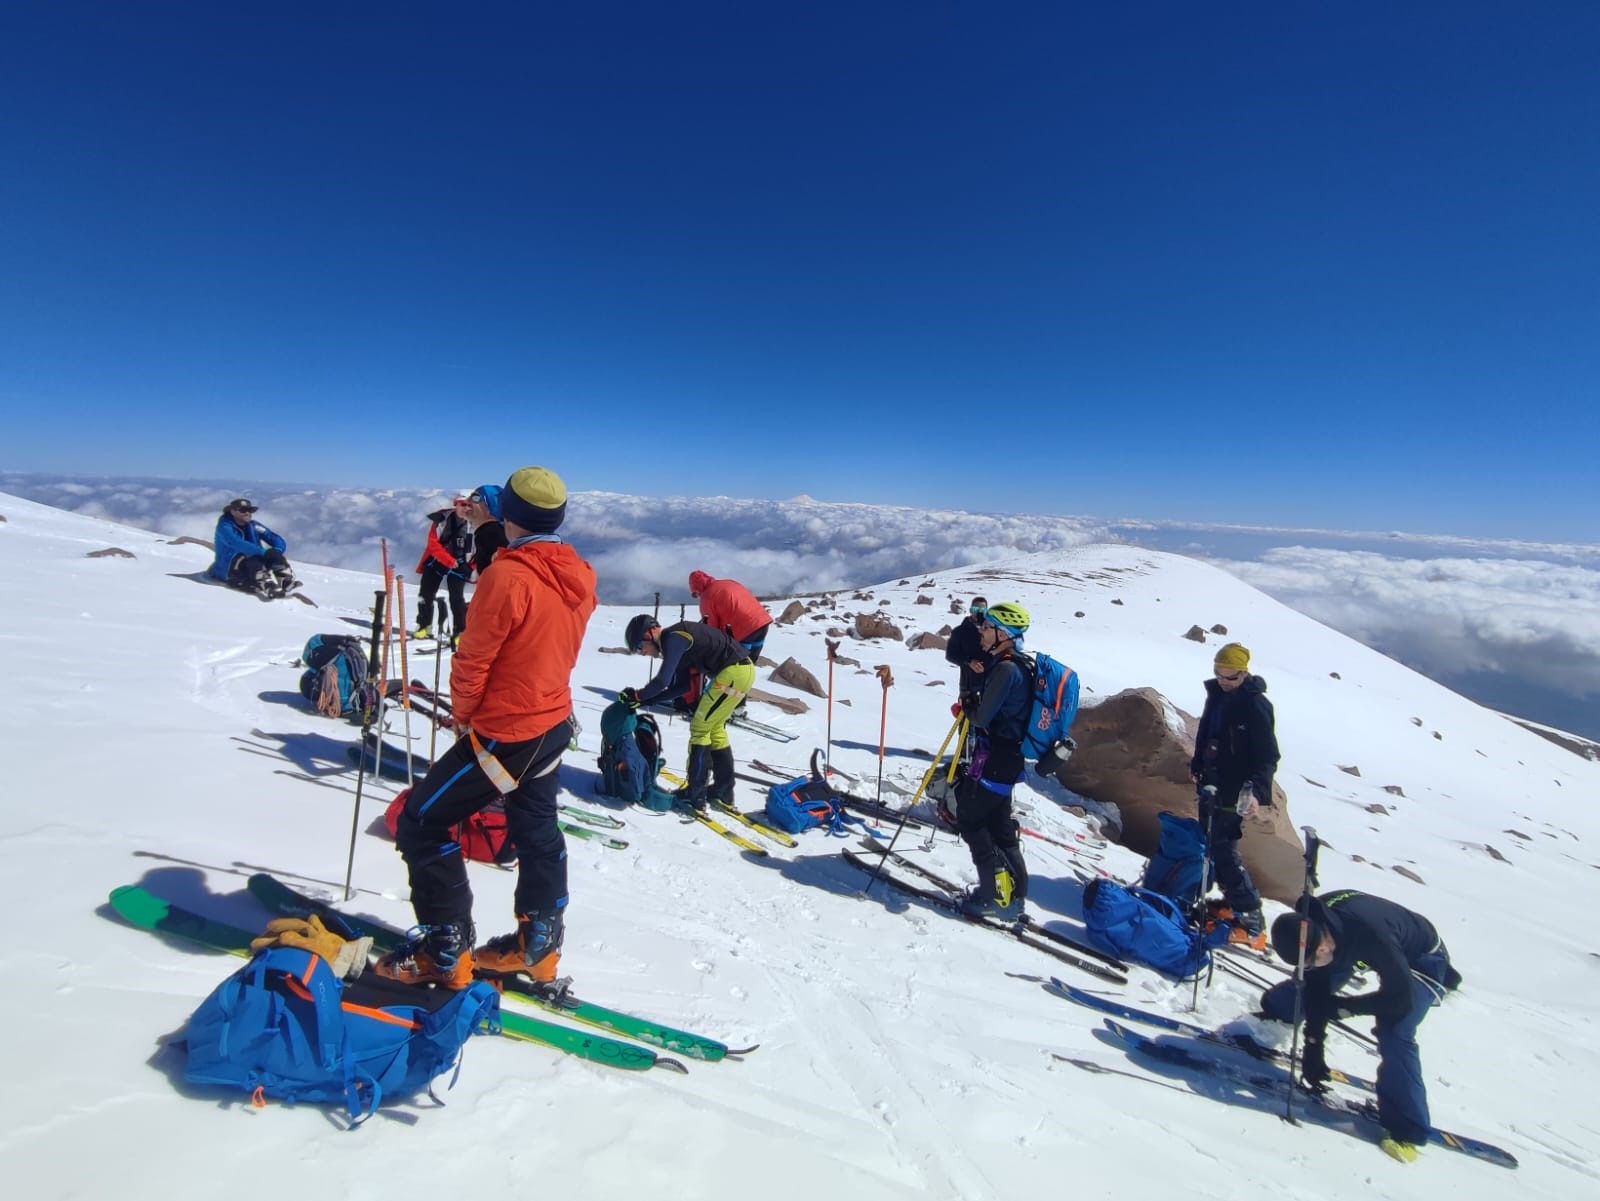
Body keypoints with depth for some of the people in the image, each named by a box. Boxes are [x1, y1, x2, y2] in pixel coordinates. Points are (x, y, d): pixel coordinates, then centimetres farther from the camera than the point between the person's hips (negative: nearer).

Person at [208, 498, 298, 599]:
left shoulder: (253, 526, 9)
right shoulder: (224, 526, -8)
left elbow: (280, 542, 2)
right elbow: (237, 544, -28)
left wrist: (276, 551, -23)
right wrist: (264, 552, -39)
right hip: (229, 569, -5)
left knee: (276, 557, -19)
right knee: (253, 560, -34)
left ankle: (287, 582, -46)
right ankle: (269, 587, -61)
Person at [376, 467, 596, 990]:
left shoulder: (508, 577, -24)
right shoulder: (579, 575, -1)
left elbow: (473, 659, -17)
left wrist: (463, 713, 1)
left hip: (505, 733, -8)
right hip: (554, 724, 8)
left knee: (421, 824, 9)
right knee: (537, 832, 21)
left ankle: (445, 949, 16)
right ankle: (538, 944, 33)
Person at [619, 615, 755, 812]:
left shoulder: (673, 639, -13)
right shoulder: (677, 640, 17)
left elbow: (663, 681, -13)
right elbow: (679, 686, 17)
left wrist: (638, 695, 4)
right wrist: (646, 700, 11)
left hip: (734, 672, -10)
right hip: (742, 669, 10)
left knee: (699, 728, -1)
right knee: (715, 728, 20)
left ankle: (695, 796, 5)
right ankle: (724, 791, 28)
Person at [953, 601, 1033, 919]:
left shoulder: (1007, 668, -21)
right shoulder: (1018, 665, 11)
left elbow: (983, 717, -20)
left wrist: (968, 708, 0)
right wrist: (972, 707, 2)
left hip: (994, 760, -10)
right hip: (1006, 757, 10)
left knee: (970, 820, 1)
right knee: (998, 824, 17)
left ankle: (999, 896, 5)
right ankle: (1013, 891, 26)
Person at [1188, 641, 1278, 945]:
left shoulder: (1256, 704, -17)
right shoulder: (1217, 694, 6)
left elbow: (1268, 755, -20)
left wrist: (1258, 791, -32)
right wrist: (1197, 765, 26)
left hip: (1235, 793, -8)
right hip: (1212, 785, 8)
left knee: (1223, 851, -9)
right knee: (1210, 844, 14)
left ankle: (1251, 921, -1)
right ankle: (1233, 900, 29)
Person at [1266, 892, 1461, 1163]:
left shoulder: (1372, 935, -46)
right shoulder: (1308, 923, -27)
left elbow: (1401, 999, -32)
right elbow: (1316, 985, -16)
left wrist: (1339, 1006, -24)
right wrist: (1313, 1046, -14)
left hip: (1420, 957, -5)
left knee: (1393, 1033, -24)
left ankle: (1405, 1128, -8)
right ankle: (1275, 1010, 31)